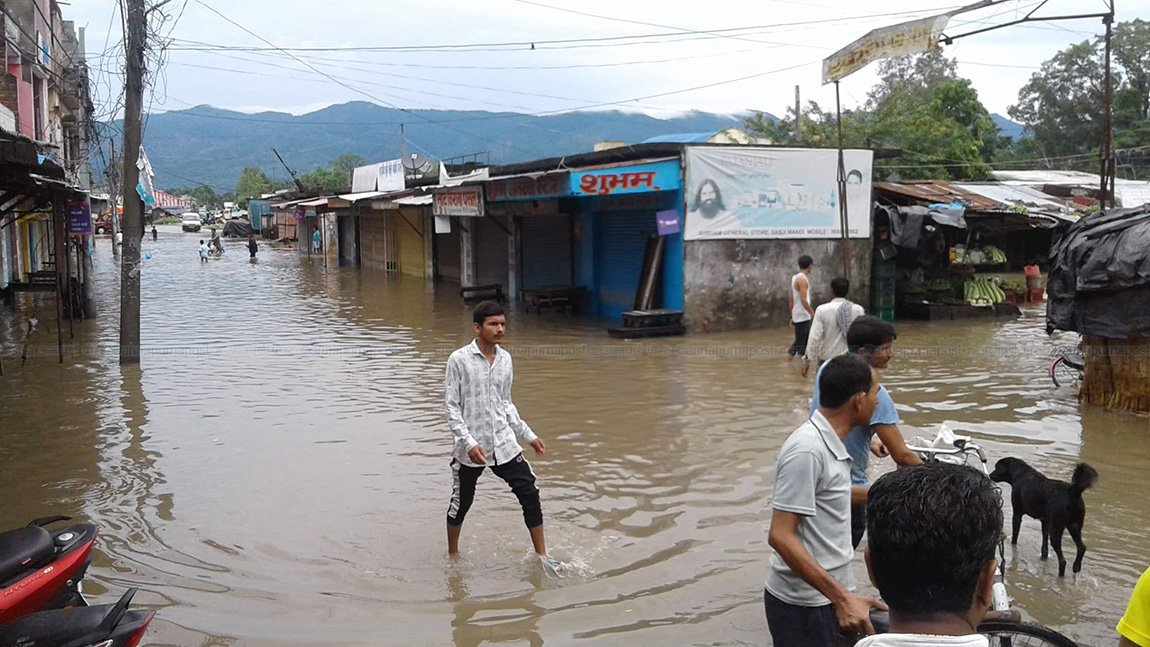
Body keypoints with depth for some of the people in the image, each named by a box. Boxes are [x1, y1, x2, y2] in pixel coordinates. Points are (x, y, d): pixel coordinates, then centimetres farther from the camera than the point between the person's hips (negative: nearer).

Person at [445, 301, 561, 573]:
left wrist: (529, 436, 14)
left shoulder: (505, 359, 6)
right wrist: (469, 443, -20)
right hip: (470, 448, -4)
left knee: (530, 493, -2)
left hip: (504, 444, 4)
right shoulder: (459, 360, -10)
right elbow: (452, 407, -10)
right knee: (461, 503, 9)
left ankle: (541, 555, 10)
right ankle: (453, 555, 32)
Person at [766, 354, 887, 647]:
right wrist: (842, 597, -29)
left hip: (827, 596, 9)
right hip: (805, 606, -9)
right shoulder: (807, 450, -23)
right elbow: (781, 536, -26)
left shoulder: (829, 442, 6)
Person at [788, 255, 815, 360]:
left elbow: (790, 299, 16)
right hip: (802, 316, -9)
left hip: (797, 315, 9)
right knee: (800, 342, -6)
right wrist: (813, 314, -15)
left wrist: (792, 317, 20)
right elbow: (803, 300, -21)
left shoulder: (795, 278, 12)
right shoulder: (802, 279, -16)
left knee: (806, 340, 13)